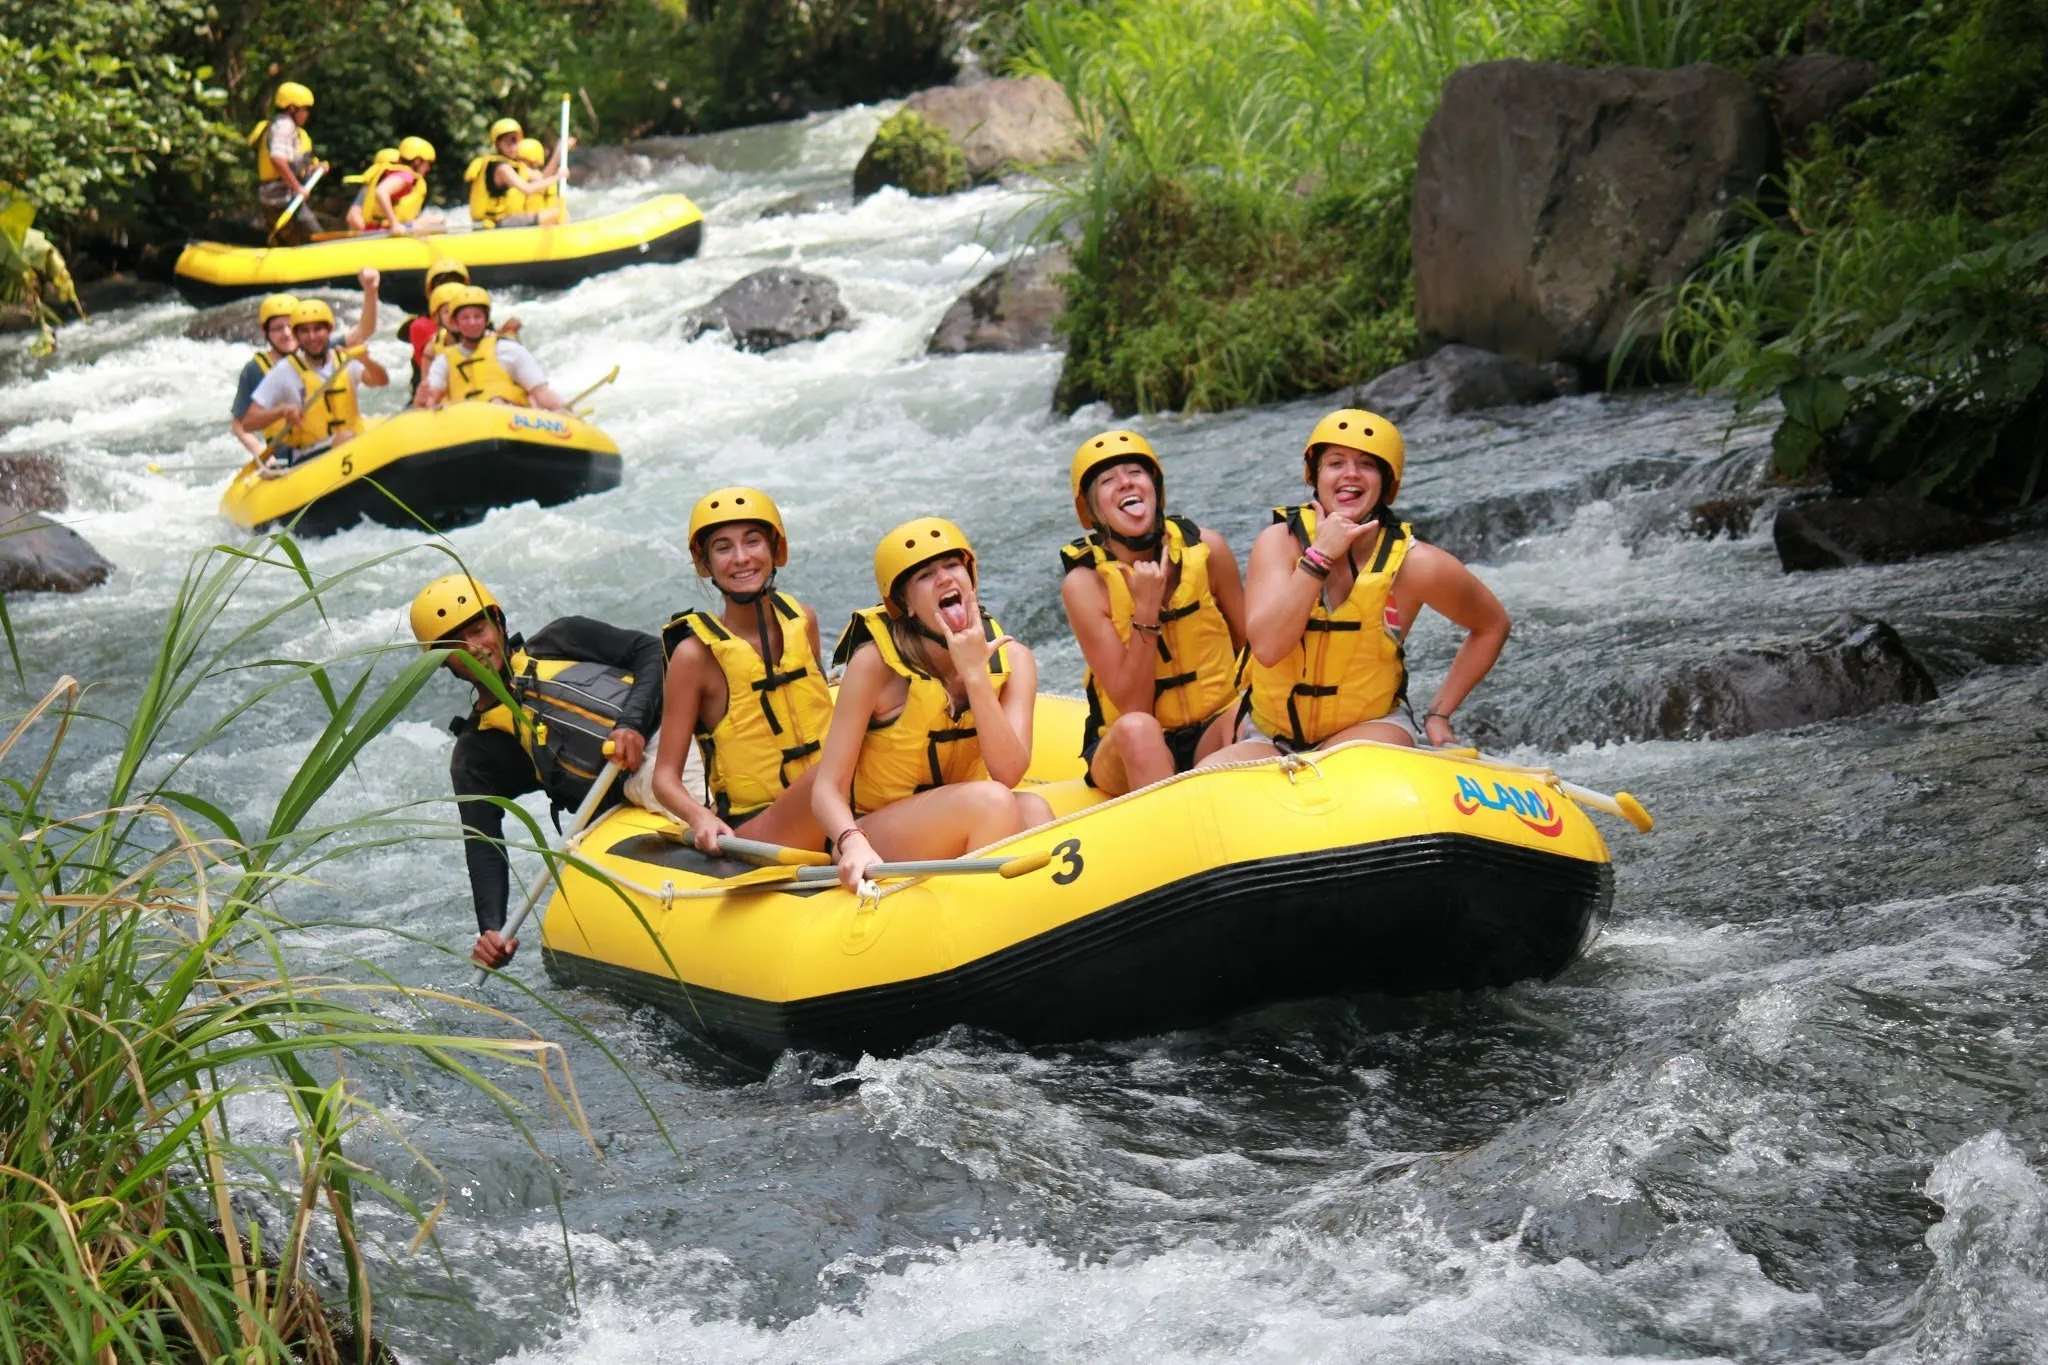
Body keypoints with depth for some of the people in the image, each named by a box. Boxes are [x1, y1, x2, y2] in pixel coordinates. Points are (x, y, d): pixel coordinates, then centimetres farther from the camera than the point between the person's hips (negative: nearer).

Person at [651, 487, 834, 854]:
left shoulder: (802, 622, 8)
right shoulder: (696, 654, -6)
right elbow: (665, 777, -7)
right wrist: (700, 817, -27)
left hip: (830, 819, 5)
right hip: (751, 833, -5)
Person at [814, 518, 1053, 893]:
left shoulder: (1012, 660, -3)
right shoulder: (876, 662, -13)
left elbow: (1009, 774, -17)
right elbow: (828, 788, -16)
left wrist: (974, 673, -23)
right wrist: (853, 845, -37)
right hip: (875, 840, -4)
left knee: (1032, 808, -28)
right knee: (991, 800, -30)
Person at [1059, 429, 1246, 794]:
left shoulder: (1205, 549, -5)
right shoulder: (1084, 583, -12)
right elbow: (1133, 708, -16)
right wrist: (1146, 611, -25)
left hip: (1213, 737, 2)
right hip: (1130, 751, -2)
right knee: (1137, 728, -35)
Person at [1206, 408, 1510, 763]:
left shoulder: (1414, 564, -10)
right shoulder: (1280, 541, -9)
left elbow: (1493, 626, 7)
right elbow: (1267, 647, -23)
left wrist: (1439, 713, 3)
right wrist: (1319, 557, -25)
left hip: (1370, 728, 0)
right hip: (1270, 739, 1)